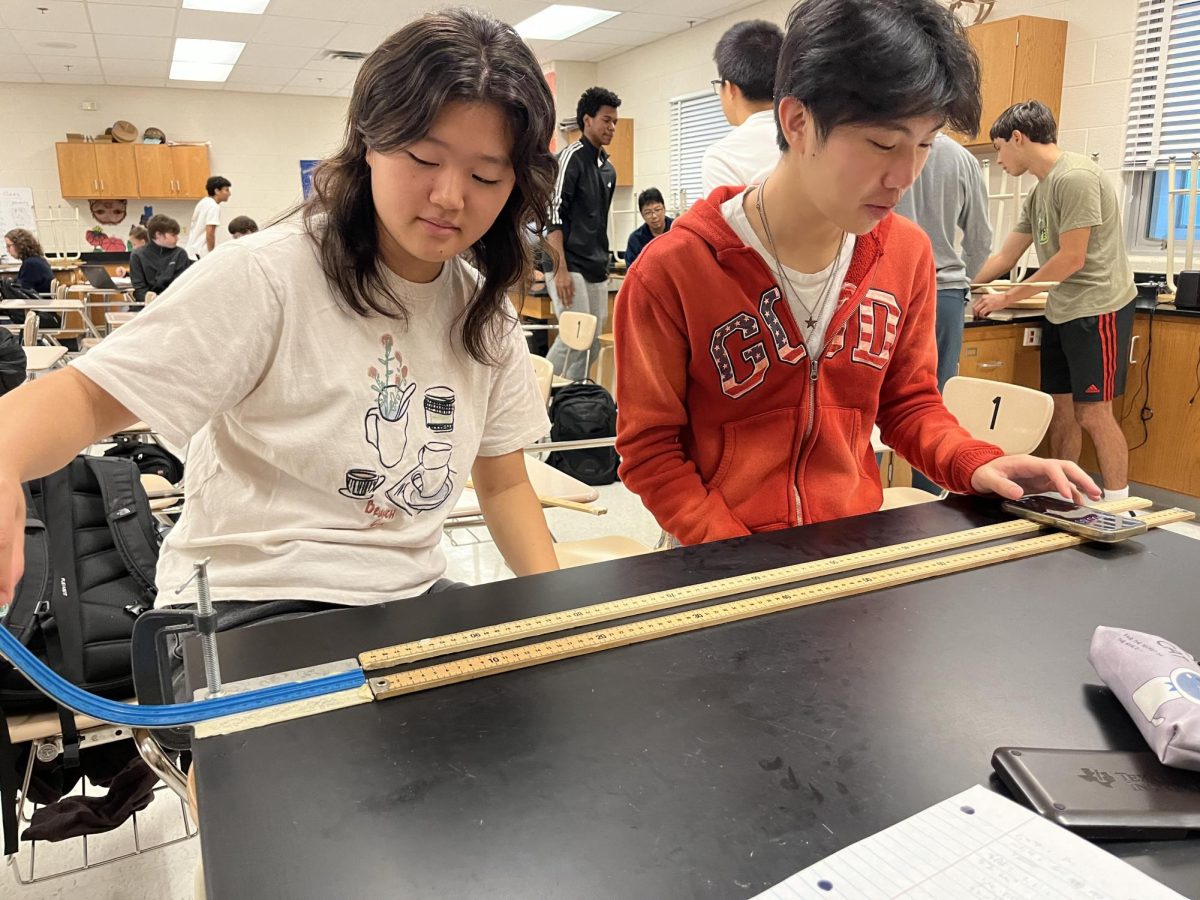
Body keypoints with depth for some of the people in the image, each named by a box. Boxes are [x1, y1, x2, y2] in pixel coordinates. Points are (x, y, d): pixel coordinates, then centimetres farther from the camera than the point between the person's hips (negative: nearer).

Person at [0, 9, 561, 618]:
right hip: (248, 601, -5)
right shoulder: (268, 275, -14)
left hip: (410, 601, 6)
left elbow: (503, 483, 10)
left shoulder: (485, 314, 3)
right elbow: (91, 395, -14)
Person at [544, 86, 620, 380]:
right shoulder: (571, 158, -6)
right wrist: (561, 270, -20)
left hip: (597, 271, 8)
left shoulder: (608, 169, 17)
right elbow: (553, 215, -14)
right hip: (569, 267, -8)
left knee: (593, 344, 7)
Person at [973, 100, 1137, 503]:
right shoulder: (1040, 191, 14)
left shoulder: (1075, 177, -14)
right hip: (1061, 311, 9)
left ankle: (1118, 505, 3)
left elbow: (1071, 259, -17)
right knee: (1060, 409, 11)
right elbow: (1004, 257, 18)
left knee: (1092, 413, -6)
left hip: (1097, 308, -9)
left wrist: (1007, 298, -9)